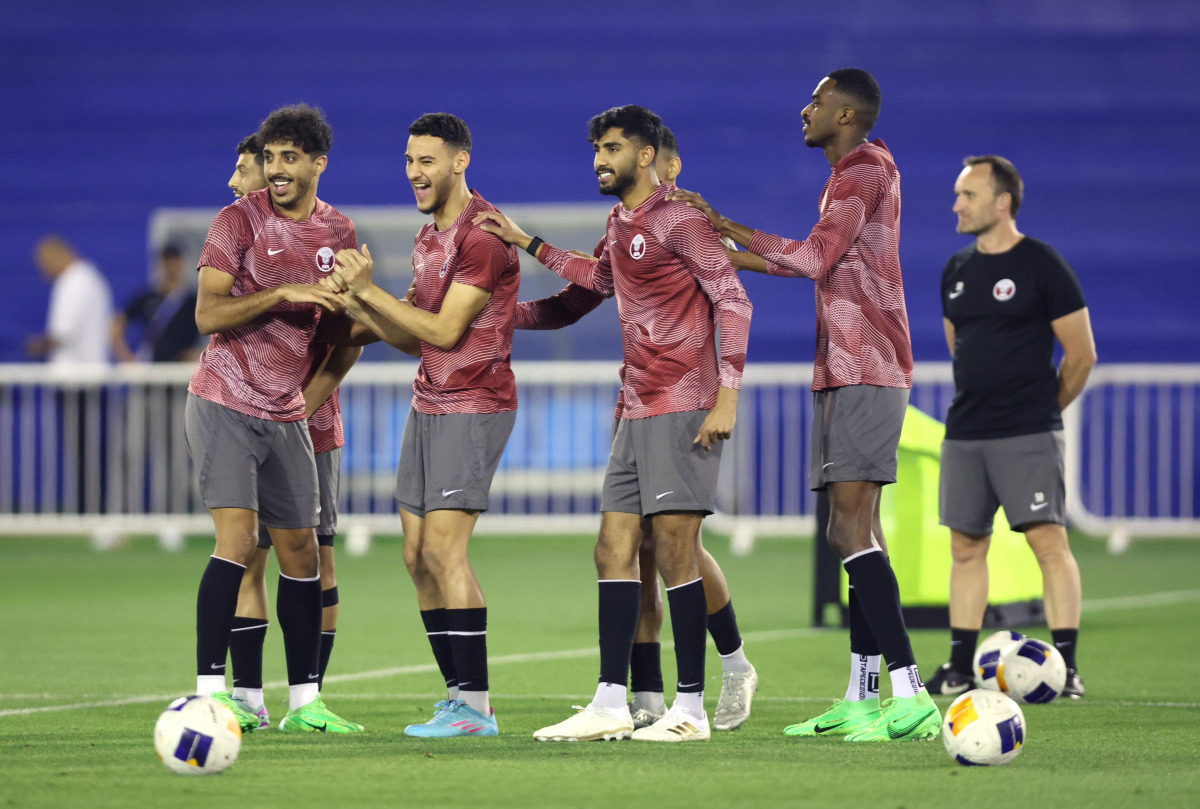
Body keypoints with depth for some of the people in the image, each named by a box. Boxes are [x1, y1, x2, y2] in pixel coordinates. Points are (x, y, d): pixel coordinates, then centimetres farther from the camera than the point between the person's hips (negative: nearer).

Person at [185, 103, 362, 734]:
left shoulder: (339, 231, 9)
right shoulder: (239, 221, -7)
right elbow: (208, 315, -14)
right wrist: (281, 293, -22)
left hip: (286, 414, 6)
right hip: (224, 403, -6)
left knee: (300, 553, 7)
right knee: (237, 540, -17)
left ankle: (304, 701, 14)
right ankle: (210, 692, -18)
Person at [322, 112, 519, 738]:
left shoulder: (482, 233, -14)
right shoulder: (428, 238, 16)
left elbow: (445, 331, -17)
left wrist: (369, 291, -14)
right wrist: (356, 305, 1)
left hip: (473, 406, -9)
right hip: (427, 405, 9)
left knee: (443, 549, -15)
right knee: (417, 555, 5)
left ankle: (476, 706, -13)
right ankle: (459, 694, 10)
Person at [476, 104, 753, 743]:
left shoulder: (677, 219, -9)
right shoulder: (620, 223, 17)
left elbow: (732, 300, -13)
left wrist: (727, 393, -19)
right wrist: (526, 244, 36)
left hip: (682, 411, -9)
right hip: (636, 413, 9)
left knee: (674, 552, -8)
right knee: (614, 552, 5)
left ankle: (691, 709, -4)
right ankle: (610, 706, 6)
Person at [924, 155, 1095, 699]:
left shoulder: (1043, 266, -7)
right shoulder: (957, 270, 12)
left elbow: (1081, 353, -4)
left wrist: (1041, 408, 5)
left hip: (1028, 435, -6)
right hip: (964, 432, 6)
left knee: (1048, 540, -11)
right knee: (966, 545, 7)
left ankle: (1066, 667, -11)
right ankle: (960, 668, 13)